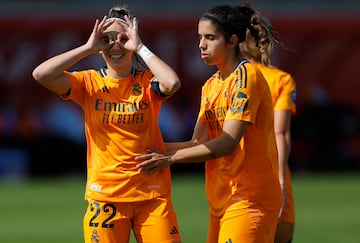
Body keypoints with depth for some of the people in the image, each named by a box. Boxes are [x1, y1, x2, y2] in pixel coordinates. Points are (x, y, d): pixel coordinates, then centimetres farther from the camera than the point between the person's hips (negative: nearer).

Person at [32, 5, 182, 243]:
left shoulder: (147, 82, 0)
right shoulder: (90, 83, 2)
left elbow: (172, 83, -24)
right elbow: (41, 74, -13)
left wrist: (140, 47, -15)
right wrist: (88, 48, -11)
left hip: (152, 194, 0)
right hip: (105, 194, 0)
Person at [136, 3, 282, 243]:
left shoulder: (246, 75, -11)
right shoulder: (210, 86, 15)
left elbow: (227, 143, -18)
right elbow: (200, 142, 10)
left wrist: (170, 158, -16)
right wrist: (157, 149, -3)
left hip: (249, 200, -8)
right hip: (221, 200, 8)